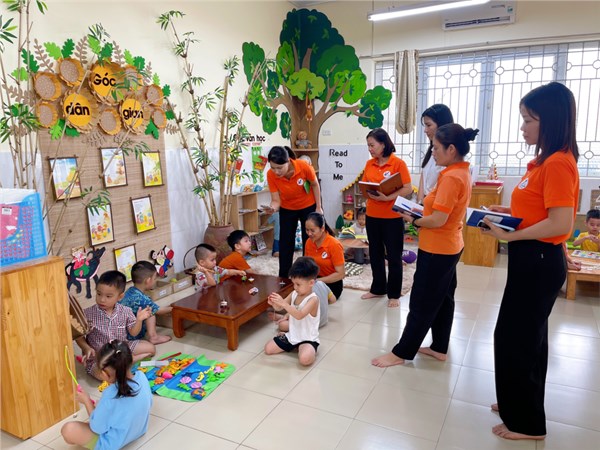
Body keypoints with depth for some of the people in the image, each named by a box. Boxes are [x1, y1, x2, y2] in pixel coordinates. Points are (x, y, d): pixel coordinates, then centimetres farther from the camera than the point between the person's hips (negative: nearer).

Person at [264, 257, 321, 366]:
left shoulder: (313, 299, -22)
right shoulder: (294, 294, -1)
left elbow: (299, 315, -35)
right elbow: (279, 307, 3)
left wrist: (283, 303, -41)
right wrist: (274, 303, -21)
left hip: (308, 339, -7)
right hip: (292, 335, 7)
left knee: (305, 359, -34)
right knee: (268, 349, 4)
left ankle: (310, 350, 0)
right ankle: (293, 345, 24)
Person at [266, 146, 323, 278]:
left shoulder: (304, 166, -32)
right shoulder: (271, 175, -27)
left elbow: (315, 185, -13)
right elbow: (276, 200, -21)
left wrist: (318, 207, -7)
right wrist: (274, 206, -44)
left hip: (308, 207, -1)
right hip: (287, 210, 1)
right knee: (285, 244, 3)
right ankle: (283, 277, 16)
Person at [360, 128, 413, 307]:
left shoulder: (398, 163, -10)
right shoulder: (369, 164, 6)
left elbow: (408, 189, -14)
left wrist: (387, 197, -24)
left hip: (392, 217, -6)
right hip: (372, 215, 6)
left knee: (394, 256, 6)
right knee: (375, 253, 16)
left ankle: (394, 294, 19)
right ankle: (378, 288, 32)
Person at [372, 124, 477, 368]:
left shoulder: (451, 177, -23)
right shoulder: (462, 173, 7)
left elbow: (438, 220, -25)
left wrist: (413, 220, -9)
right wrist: (422, 213, 3)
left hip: (437, 249, -10)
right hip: (449, 246, 10)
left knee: (421, 303, 0)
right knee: (442, 299, 18)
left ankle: (401, 353, 13)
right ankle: (440, 348, 31)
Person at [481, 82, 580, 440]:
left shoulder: (559, 163, -19)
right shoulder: (545, 160, 11)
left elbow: (561, 224, -25)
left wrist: (510, 235, -19)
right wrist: (509, 211, 7)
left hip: (540, 262, -10)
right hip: (532, 260, 10)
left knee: (513, 338, 2)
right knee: (527, 335, 20)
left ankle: (527, 422, 20)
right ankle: (523, 404, 37)